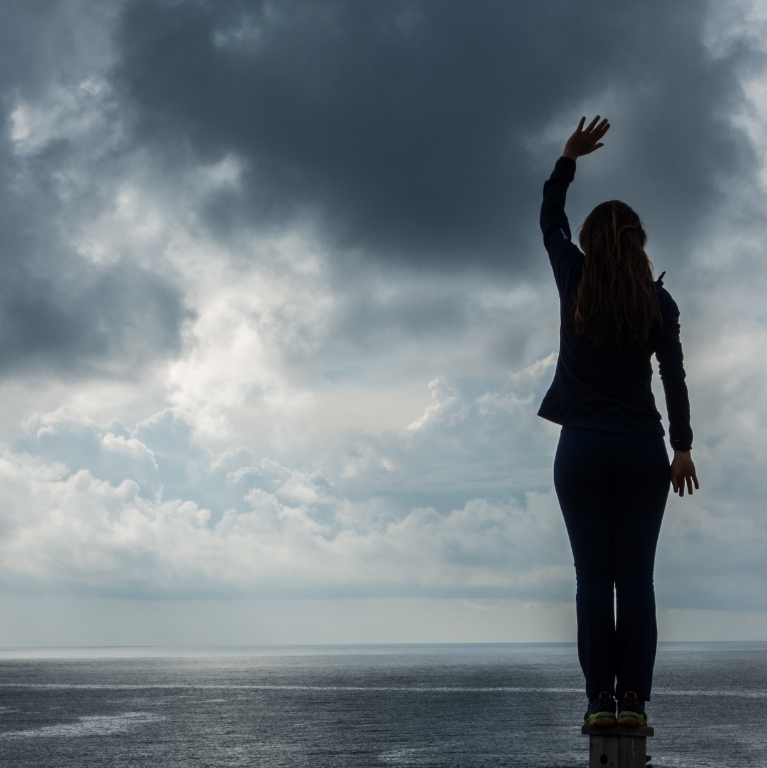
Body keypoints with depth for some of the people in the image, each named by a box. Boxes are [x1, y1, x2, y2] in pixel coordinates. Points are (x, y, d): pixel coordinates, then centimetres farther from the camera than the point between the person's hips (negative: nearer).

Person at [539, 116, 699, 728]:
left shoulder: (575, 283, 0)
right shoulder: (658, 301, 1)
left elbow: (550, 220, 16)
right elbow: (674, 377, 2)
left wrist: (569, 158, 22)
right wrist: (683, 447, 7)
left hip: (582, 448, 0)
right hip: (641, 449, 0)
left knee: (593, 576, 1)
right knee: (636, 576, 0)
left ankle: (600, 698, -4)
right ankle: (632, 698, -5)